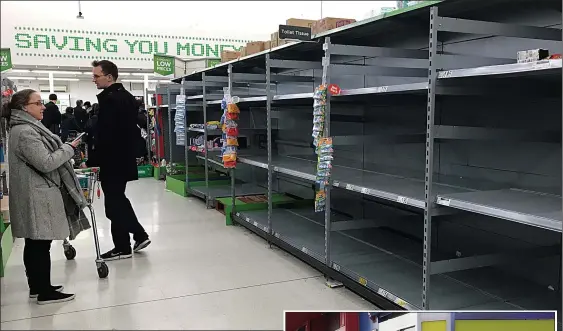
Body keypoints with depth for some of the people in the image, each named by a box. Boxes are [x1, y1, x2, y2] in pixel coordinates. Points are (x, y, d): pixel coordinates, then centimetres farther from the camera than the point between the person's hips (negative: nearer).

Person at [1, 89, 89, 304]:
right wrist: (69, 148, -12)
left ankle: (37, 286, 26)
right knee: (40, 245, -3)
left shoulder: (27, 128, 16)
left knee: (34, 244, 15)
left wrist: (64, 149, 19)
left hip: (37, 195, 11)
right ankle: (45, 292, 5)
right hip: (37, 197, -11)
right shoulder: (25, 132, -18)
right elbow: (45, 163, -22)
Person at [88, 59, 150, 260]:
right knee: (118, 199, 19)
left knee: (114, 203, 1)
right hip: (126, 157, 10)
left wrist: (92, 161, -15)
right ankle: (140, 235, 21)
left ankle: (122, 248, 10)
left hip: (113, 160, -10)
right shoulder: (128, 97, 13)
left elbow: (104, 135, -22)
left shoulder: (109, 99, -17)